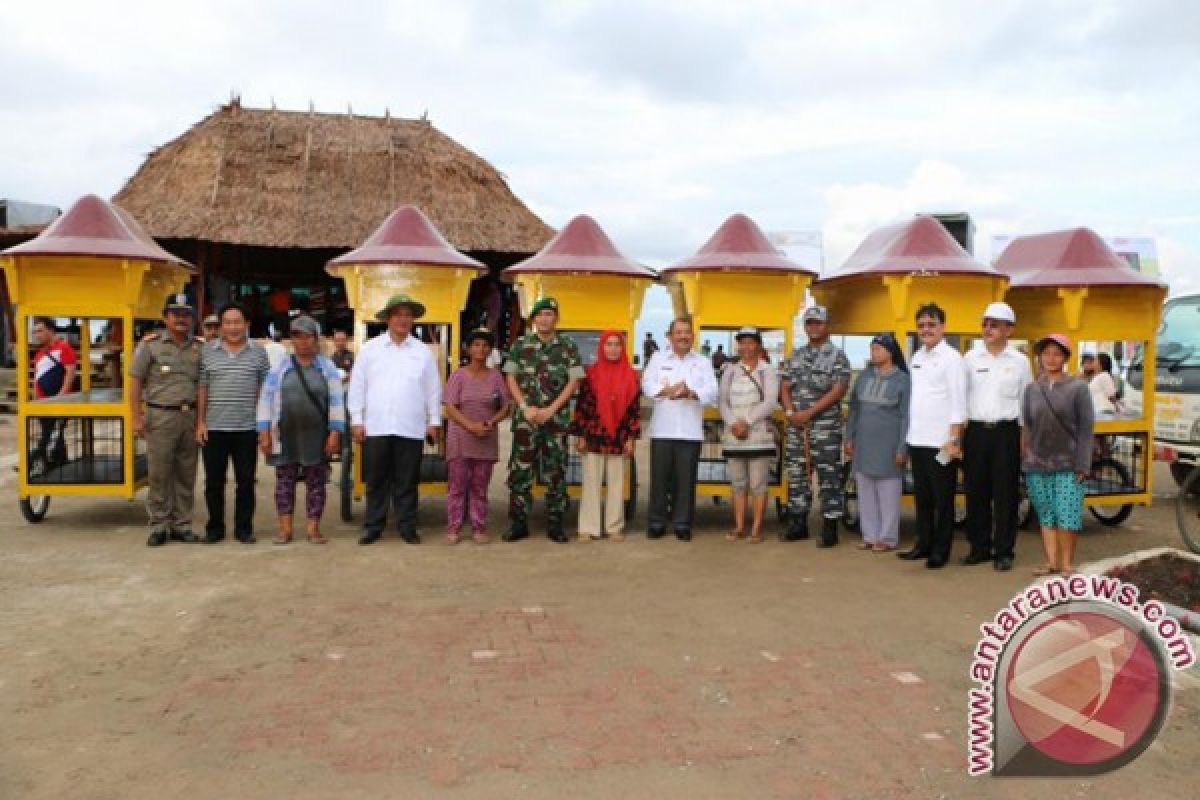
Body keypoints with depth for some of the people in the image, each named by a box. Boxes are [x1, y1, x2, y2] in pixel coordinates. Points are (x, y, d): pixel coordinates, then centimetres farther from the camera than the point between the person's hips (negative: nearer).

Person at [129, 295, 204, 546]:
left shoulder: (200, 349, 11)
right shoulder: (150, 346, 3)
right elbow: (135, 383, 1)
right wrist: (137, 417, -6)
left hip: (191, 417, 3)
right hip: (160, 417, -3)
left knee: (186, 474, 7)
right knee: (158, 474, -1)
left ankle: (181, 525, 16)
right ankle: (159, 526, 9)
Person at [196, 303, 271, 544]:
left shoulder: (258, 352, 4)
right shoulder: (207, 352, 6)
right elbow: (202, 389, 6)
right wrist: (200, 422, 0)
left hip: (247, 428, -1)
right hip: (214, 428, 1)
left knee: (246, 481, 5)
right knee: (214, 481, 8)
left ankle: (244, 528, 16)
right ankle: (215, 528, 20)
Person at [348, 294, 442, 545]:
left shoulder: (422, 351, 8)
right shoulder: (370, 349, 7)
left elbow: (433, 389, 9)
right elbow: (357, 386, 6)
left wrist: (434, 421, 5)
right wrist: (357, 420, 1)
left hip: (411, 428, 0)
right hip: (376, 427, 0)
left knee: (407, 482, 5)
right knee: (376, 480, 6)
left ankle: (407, 526, 14)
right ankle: (373, 526, 15)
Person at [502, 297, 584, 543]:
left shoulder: (568, 347, 3)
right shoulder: (520, 345, 7)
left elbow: (574, 381, -1)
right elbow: (511, 378, 6)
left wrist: (550, 410, -9)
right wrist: (526, 407, -6)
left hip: (557, 418, -1)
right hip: (525, 418, 1)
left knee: (556, 472, 3)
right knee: (520, 470, 2)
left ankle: (554, 524, 13)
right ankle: (518, 523, 11)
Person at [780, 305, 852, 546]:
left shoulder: (837, 356, -3)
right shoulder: (796, 355, 14)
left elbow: (838, 390, -13)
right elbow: (784, 387, 11)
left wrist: (809, 413, -16)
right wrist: (791, 412, -7)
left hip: (826, 427, -5)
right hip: (796, 426, 6)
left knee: (829, 478, -3)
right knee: (796, 475, 10)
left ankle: (830, 528, 3)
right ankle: (798, 524, 20)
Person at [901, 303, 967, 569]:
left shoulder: (951, 358, -8)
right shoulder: (917, 356, 12)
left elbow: (958, 402, -13)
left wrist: (953, 440, -17)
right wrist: (910, 431, 13)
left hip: (941, 440, -7)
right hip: (917, 439, 7)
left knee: (942, 499, 3)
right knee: (921, 496, 13)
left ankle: (940, 550, 11)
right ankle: (923, 544, 23)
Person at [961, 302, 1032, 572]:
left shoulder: (1019, 362, 5)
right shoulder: (971, 358, 6)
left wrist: (1024, 438, 3)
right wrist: (957, 433, 2)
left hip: (1006, 431, -1)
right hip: (976, 430, 1)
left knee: (1005, 493, 2)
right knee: (976, 491, 5)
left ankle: (1004, 551, 11)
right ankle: (979, 547, 16)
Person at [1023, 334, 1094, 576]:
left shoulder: (1077, 387, -1)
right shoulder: (1031, 389, 9)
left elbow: (1086, 427, -4)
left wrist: (1083, 464, -9)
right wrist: (1025, 457, 5)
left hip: (1067, 464, -3)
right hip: (1037, 465, 3)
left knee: (1067, 515, -6)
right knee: (1046, 515, 7)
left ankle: (1066, 563, 8)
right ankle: (1051, 561, 14)